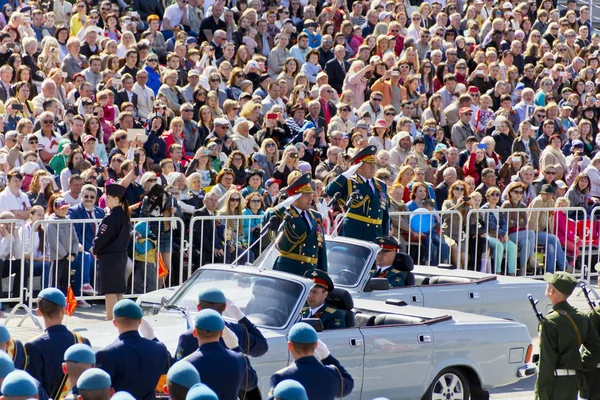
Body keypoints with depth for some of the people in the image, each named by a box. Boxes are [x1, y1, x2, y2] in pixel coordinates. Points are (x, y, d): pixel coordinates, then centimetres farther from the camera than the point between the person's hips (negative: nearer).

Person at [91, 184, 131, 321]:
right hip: (122, 254, 9)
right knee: (119, 289, 13)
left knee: (110, 290, -4)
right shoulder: (124, 216, 8)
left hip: (108, 256, -9)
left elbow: (102, 237, -18)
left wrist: (95, 249, 2)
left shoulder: (110, 218, -19)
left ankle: (110, 318, -2)